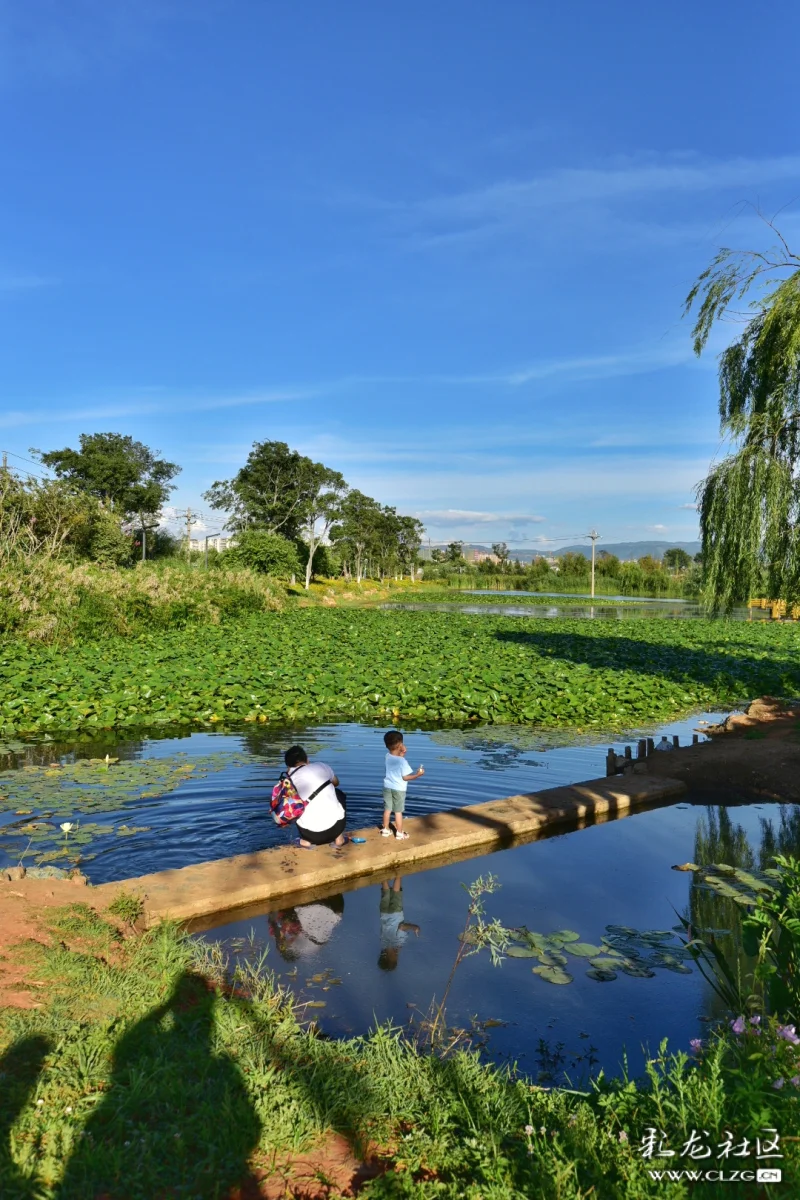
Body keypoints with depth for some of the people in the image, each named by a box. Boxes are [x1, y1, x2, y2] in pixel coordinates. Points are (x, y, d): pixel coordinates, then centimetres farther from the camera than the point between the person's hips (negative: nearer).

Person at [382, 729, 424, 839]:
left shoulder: (387, 756, -7)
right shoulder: (402, 761, -24)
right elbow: (405, 777, -20)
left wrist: (401, 754, 3)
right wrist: (417, 775, -12)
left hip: (387, 787, 5)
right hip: (398, 789, -5)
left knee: (387, 809, 17)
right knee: (398, 811, 7)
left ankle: (385, 830, 27)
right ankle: (399, 832, 17)